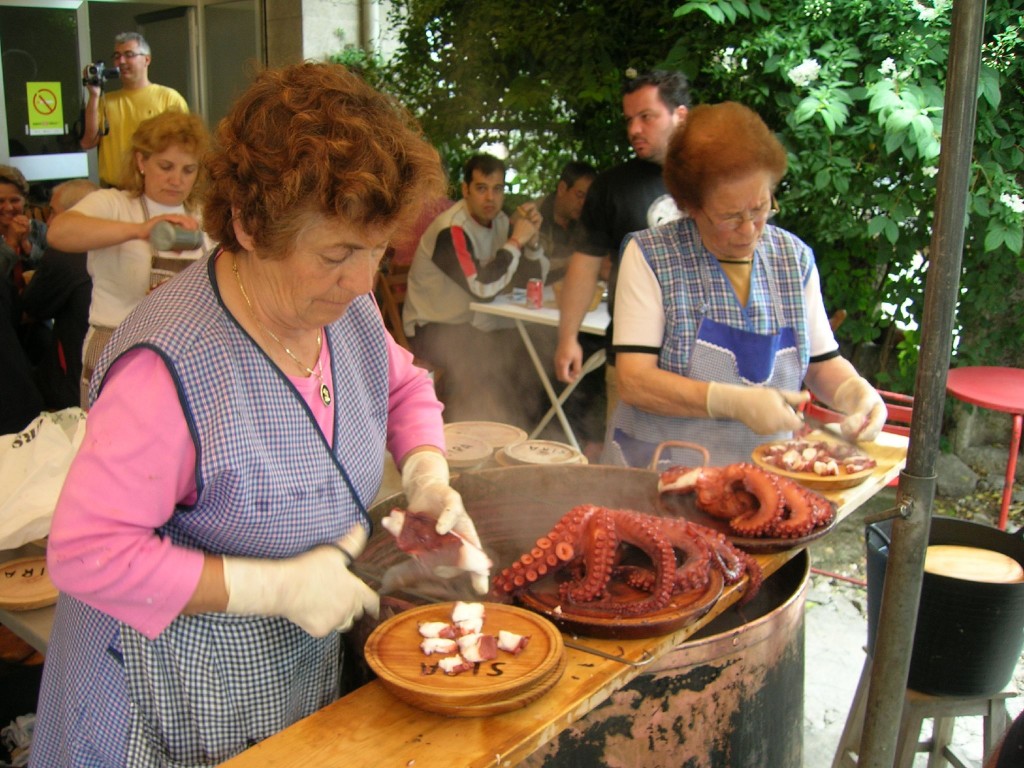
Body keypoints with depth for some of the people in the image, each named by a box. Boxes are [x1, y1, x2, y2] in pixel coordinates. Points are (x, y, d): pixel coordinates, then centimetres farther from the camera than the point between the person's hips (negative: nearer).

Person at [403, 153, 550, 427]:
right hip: (433, 328, -8)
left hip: (473, 324, 8)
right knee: (481, 365, -31)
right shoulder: (452, 229, -19)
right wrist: (516, 242, -20)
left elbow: (535, 276, 7)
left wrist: (532, 238, -11)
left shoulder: (500, 221, 6)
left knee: (529, 357, -11)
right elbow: (483, 287, -29)